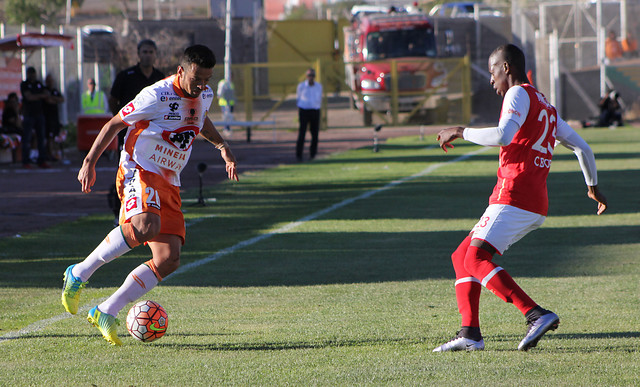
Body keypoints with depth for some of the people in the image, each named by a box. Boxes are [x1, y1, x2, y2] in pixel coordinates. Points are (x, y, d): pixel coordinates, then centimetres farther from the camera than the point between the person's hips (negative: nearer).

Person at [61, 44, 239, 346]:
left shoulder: (204, 96, 9)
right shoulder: (157, 95, -14)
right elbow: (114, 125, -6)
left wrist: (221, 146, 24)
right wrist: (90, 162, -12)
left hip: (169, 184, 8)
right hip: (139, 171, -8)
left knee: (168, 259, -6)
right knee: (146, 227, -37)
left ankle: (105, 313, 1)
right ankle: (78, 274, -21)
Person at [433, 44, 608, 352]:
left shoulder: (519, 95, -4)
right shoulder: (546, 107, 24)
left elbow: (503, 136, -22)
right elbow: (582, 147, 29)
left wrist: (460, 132, -11)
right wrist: (593, 186, 43)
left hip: (514, 196, -10)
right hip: (537, 203, 10)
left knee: (476, 260, -20)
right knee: (462, 257, 13)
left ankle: (536, 315, -31)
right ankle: (470, 334, 4)